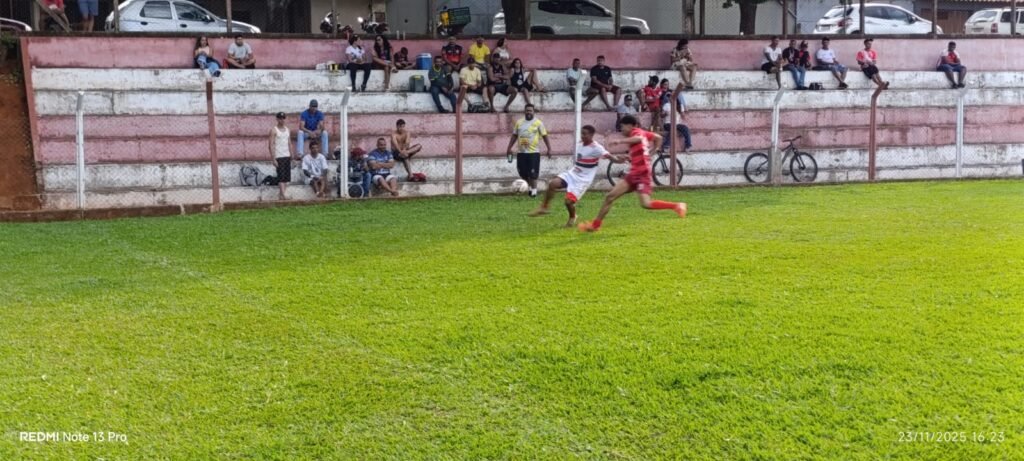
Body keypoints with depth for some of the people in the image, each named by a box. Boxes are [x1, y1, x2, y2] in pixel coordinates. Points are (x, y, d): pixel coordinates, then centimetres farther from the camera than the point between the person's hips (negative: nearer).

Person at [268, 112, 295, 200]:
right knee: (281, 176, -13)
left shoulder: (288, 130, 14)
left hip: (287, 156, 6)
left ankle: (281, 193, 11)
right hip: (279, 157, -6)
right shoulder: (274, 130, -5)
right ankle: (282, 194, -17)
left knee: (287, 177, 4)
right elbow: (271, 145, -9)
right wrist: (273, 159, -15)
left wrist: (292, 156, 10)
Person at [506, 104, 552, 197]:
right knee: (522, 172, 6)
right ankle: (530, 185, 31)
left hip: (534, 152, -4)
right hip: (521, 152, 4)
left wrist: (549, 149, -8)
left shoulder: (538, 123, -2)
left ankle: (533, 190, 9)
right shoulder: (519, 122, 10)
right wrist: (509, 148, 12)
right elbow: (514, 136, 15)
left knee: (533, 173, -5)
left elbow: (545, 136, -2)